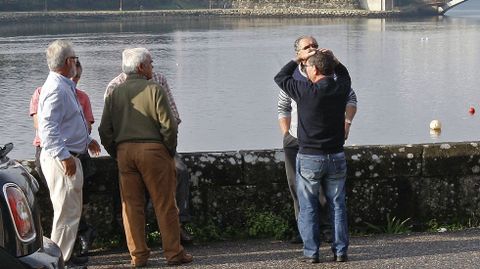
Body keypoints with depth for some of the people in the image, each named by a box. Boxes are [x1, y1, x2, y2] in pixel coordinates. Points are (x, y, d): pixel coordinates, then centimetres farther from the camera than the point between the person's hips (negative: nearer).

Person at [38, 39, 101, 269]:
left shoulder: (66, 87, 16)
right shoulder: (56, 90, -18)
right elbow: (47, 128, -26)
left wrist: (87, 140, 32)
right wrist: (64, 156, -31)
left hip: (67, 157, 11)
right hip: (61, 158, -11)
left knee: (71, 210, 17)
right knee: (66, 212, -6)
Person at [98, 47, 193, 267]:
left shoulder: (114, 94, 8)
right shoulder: (153, 90, -7)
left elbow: (105, 130, 7)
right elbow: (168, 125, -12)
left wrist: (117, 154, 15)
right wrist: (170, 150, 1)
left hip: (124, 151, 5)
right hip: (153, 150, -4)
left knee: (131, 205, 8)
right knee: (165, 204, 2)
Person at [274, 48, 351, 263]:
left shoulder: (306, 91, -15)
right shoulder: (341, 89, -3)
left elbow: (280, 78, 2)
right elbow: (344, 74, 24)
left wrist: (298, 59, 10)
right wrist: (332, 60, 11)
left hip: (309, 158, -4)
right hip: (336, 157, 4)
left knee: (308, 207, 5)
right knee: (337, 205, 11)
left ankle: (311, 252, 4)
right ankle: (340, 251, 11)